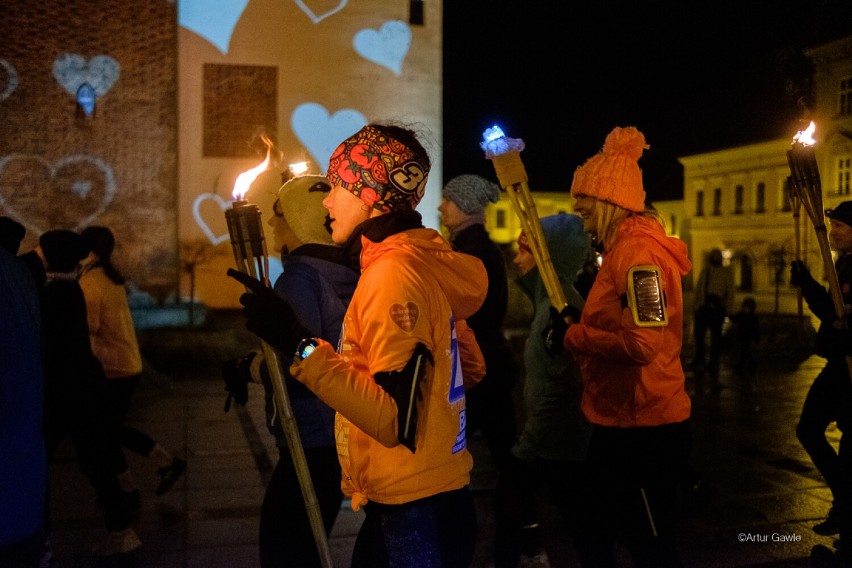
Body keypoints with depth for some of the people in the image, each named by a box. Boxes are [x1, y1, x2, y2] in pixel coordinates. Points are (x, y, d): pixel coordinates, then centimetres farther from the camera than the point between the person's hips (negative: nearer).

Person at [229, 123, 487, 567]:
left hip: (415, 515, -9)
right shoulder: (424, 261, 7)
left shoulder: (394, 272, -21)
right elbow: (471, 368, 16)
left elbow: (396, 421, -28)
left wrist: (299, 344, -33)